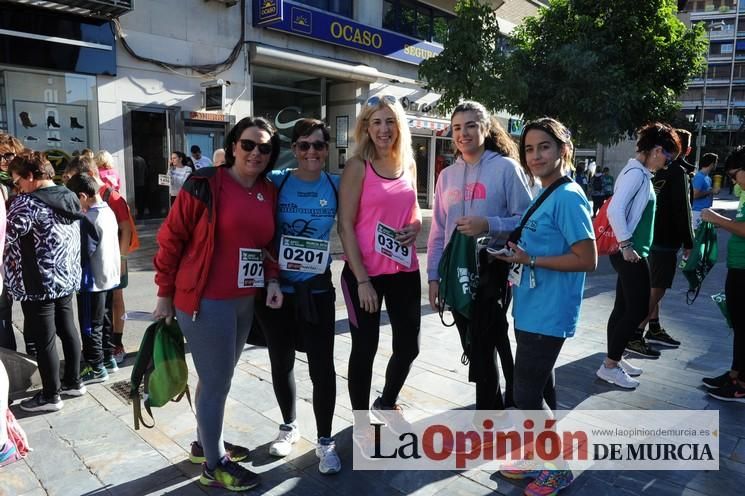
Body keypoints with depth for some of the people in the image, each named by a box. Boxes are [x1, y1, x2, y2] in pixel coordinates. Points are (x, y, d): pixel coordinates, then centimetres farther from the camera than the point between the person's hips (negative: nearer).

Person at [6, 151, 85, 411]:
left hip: (39, 285, -8)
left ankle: (50, 396, 16)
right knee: (67, 329, 17)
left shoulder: (27, 203, -18)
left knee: (44, 341, 4)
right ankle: (73, 381, 30)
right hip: (68, 278, 8)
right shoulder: (70, 198, 5)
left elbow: (7, 236, -16)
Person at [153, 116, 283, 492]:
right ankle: (214, 465, 23)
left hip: (245, 301, 7)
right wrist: (165, 295, -4)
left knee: (219, 377, 21)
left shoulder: (269, 193, 7)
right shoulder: (204, 184, -12)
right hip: (205, 301, -7)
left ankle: (205, 443, 41)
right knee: (216, 382, 4)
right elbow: (171, 238, -8)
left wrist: (272, 280, -1)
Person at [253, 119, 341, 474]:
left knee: (322, 366, 1)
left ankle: (325, 440, 21)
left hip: (317, 289, 0)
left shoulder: (338, 187, -2)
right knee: (281, 363, 15)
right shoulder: (275, 181, -4)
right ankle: (289, 426, 38)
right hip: (276, 288, 1)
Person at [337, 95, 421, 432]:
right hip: (365, 272, -5)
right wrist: (362, 279, -16)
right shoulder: (357, 167, -7)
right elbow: (345, 225, -11)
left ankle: (387, 402, 41)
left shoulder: (408, 165, 9)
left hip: (404, 271, 6)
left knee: (409, 345, 13)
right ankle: (361, 422, 27)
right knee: (365, 347, 6)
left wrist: (415, 227, -3)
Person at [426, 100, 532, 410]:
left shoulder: (506, 167, -5)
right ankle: (494, 406, 32)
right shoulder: (447, 176, 10)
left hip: (493, 271, -5)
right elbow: (438, 231, 11)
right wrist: (434, 276, 8)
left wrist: (489, 225, -23)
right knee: (475, 348, 14)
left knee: (484, 347, 1)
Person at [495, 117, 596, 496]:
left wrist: (530, 260, -19)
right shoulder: (545, 195, 11)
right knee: (539, 390, 18)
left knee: (526, 396, -1)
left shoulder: (568, 197, -17)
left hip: (548, 315, -9)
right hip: (533, 310, 9)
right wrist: (519, 255, 4)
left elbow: (587, 260, -20)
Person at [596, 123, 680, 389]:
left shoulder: (640, 173, 13)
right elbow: (615, 210, -27)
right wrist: (626, 245, -23)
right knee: (638, 310, -4)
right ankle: (609, 366, 4)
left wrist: (629, 245, 17)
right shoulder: (636, 173, -16)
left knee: (624, 308, 14)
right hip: (630, 253, -10)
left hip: (633, 251, 10)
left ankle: (614, 359, 24)